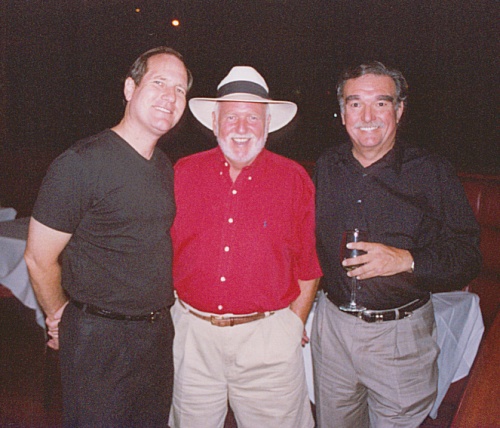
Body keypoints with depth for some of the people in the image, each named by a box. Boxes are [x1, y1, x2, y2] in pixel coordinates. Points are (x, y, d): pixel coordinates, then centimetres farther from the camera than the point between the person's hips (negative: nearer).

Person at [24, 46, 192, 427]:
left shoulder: (165, 167, 8)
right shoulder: (81, 163, -16)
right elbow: (39, 259, -10)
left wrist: (159, 305, 10)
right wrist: (62, 317, 3)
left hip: (158, 334, 7)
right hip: (99, 341, -7)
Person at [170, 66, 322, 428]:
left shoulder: (294, 179, -3)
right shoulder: (183, 173, 0)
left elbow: (309, 263, 1)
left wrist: (295, 325, -1)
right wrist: (172, 310, 5)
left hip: (268, 339, -1)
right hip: (192, 334, 2)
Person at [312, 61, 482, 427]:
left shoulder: (433, 172, -8)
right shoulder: (326, 167, 3)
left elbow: (468, 255, -10)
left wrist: (407, 260, -26)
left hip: (402, 333, -3)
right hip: (333, 323, 4)